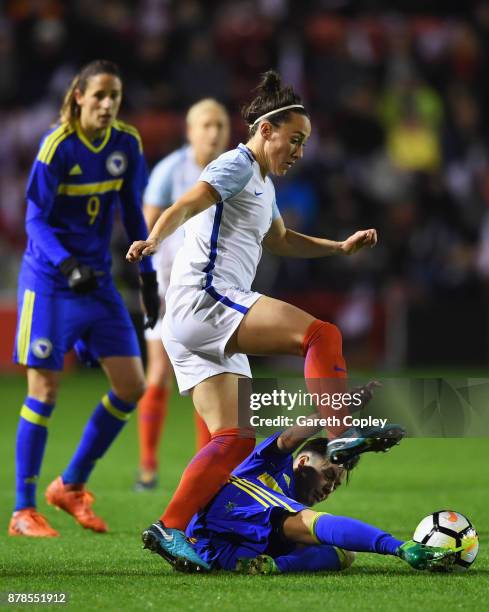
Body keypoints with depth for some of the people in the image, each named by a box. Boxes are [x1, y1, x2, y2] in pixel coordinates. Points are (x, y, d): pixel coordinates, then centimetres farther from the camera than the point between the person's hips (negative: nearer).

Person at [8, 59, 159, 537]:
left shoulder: (127, 144, 1)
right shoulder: (57, 145, -15)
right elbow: (36, 220, -15)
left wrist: (148, 276, 8)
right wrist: (67, 265, -29)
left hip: (98, 280, 6)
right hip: (48, 281, -6)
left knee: (131, 386, 1)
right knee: (44, 390, -6)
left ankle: (71, 486, 17)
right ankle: (23, 510, 3)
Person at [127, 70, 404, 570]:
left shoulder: (263, 185, 26)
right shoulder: (237, 165, -4)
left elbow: (281, 241, 43)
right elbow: (185, 205, -20)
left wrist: (340, 247, 34)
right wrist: (154, 239, -39)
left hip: (194, 323, 10)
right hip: (204, 298, -10)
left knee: (234, 439, 2)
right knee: (321, 335, -21)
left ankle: (171, 528, -4)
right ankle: (342, 434, -29)